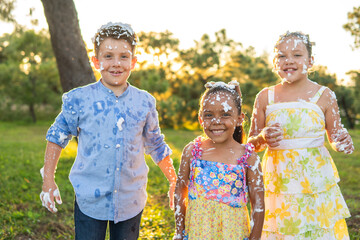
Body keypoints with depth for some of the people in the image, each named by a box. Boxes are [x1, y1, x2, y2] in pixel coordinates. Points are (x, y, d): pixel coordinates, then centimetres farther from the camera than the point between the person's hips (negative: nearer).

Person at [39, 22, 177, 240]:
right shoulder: (79, 99, -6)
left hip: (131, 200, 2)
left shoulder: (144, 102, -1)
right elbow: (57, 137, 4)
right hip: (90, 198, -2)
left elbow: (155, 145, 11)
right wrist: (48, 180, 1)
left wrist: (174, 183, 13)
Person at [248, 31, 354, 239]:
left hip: (316, 181, 0)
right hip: (278, 181, 1)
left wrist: (343, 143, -14)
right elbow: (252, 144, 8)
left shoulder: (324, 96, -1)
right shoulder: (265, 97, 2)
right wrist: (263, 138, -13)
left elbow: (336, 135, 8)